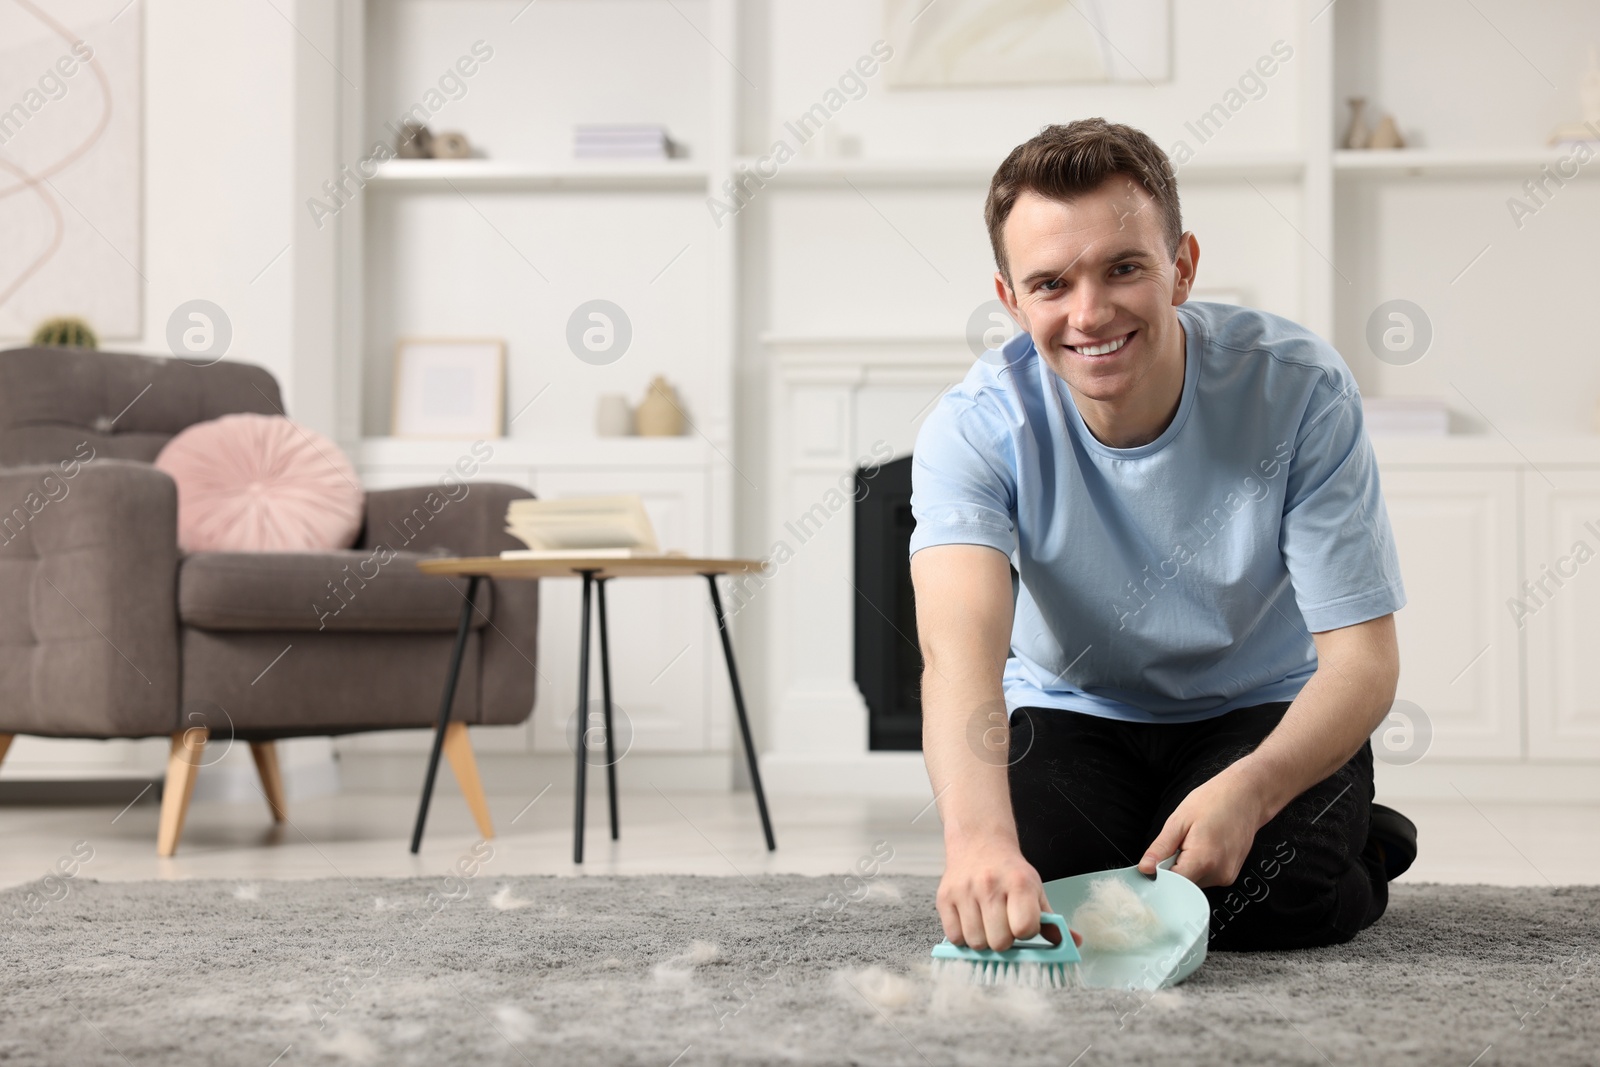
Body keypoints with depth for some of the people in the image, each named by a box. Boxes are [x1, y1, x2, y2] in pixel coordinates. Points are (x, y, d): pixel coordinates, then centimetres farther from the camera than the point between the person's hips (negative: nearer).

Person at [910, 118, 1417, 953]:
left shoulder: (1300, 389, -23)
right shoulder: (974, 429, -23)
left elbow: (1362, 655, -21)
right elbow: (960, 645, -40)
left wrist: (1249, 788, -43)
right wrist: (978, 833, -62)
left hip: (1266, 711, 0)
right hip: (1068, 712, 1)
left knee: (1268, 900, -28)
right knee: (1018, 894, -27)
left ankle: (1359, 846, 8)